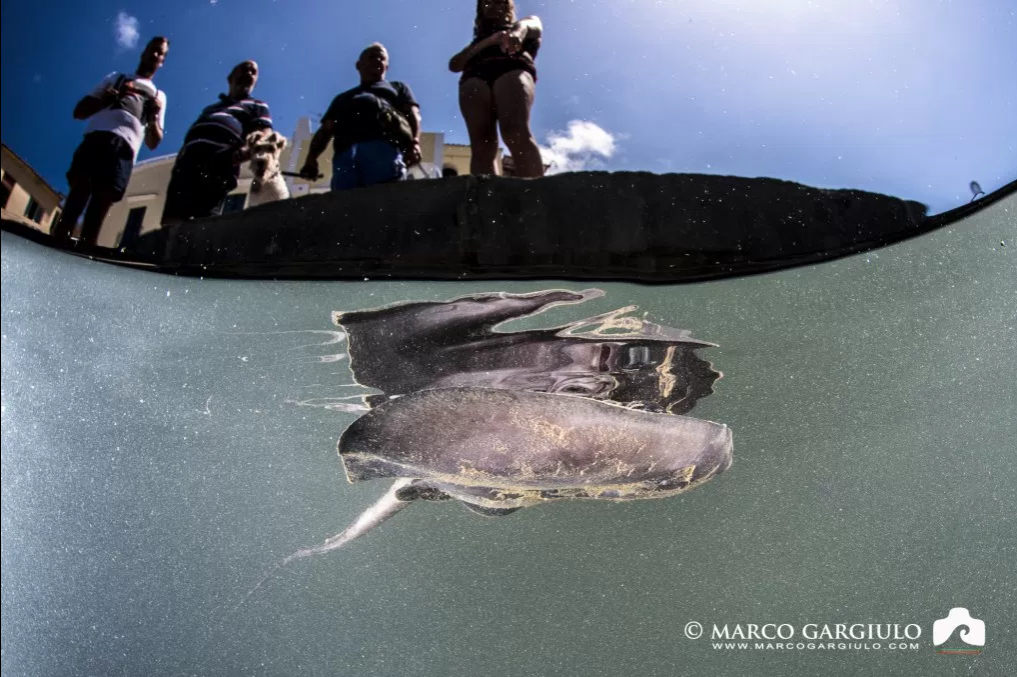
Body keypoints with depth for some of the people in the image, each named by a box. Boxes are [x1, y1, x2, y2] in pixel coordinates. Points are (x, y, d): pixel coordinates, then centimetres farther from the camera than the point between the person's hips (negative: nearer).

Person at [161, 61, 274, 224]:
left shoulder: (257, 106, 25)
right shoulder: (210, 107, 40)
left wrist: (241, 154, -16)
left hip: (219, 168, -5)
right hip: (187, 164, 5)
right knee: (172, 223, -15)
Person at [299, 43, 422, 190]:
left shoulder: (398, 88, 36)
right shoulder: (343, 98, 40)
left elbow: (413, 115, 17)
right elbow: (325, 130, 28)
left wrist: (414, 143, -7)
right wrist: (311, 158, 6)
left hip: (384, 148, -2)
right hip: (345, 152, 2)